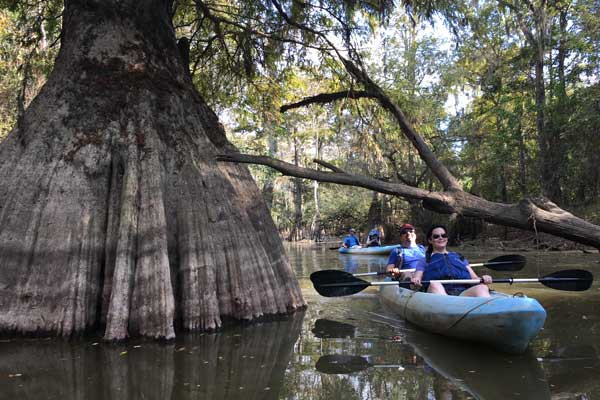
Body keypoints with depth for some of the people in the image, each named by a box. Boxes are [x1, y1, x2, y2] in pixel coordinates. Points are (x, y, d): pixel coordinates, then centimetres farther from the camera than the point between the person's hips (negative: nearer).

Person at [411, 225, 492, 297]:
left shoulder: (459, 257, 34)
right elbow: (416, 279, 13)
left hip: (463, 293, 2)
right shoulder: (424, 261, 28)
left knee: (482, 287, -31)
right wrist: (415, 281, -12)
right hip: (439, 292, -2)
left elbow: (474, 278, 24)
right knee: (435, 284, -37)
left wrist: (484, 279, 0)